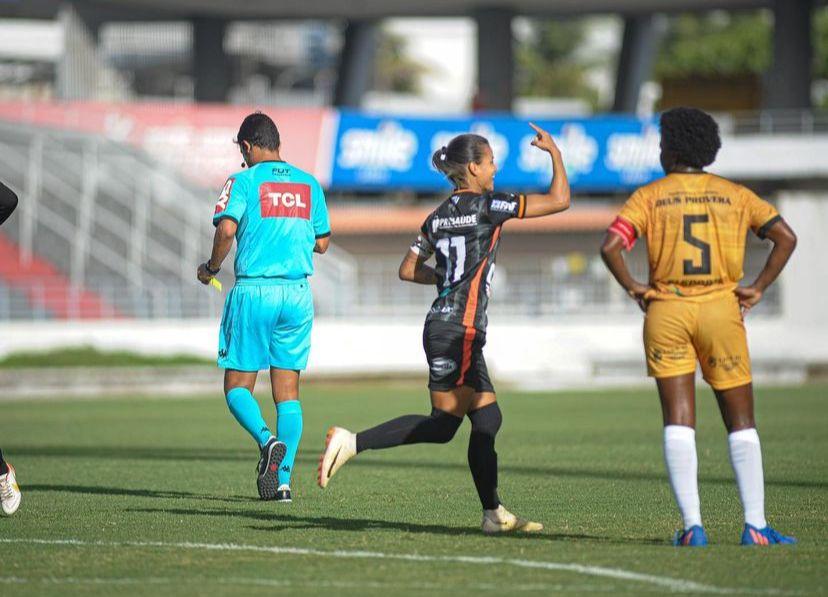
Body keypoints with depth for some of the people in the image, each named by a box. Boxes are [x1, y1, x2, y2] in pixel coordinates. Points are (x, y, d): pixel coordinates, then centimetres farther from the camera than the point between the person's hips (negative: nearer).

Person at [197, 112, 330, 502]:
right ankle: (282, 481, 0)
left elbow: (227, 228, -17)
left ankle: (267, 441, -22)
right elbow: (322, 243, 15)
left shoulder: (244, 181, -3)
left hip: (254, 291, -4)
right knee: (288, 390, 7)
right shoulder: (309, 184, 11)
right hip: (298, 293, 4)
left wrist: (211, 267, 0)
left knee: (237, 385, 5)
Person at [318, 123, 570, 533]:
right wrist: (554, 152, 5)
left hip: (442, 326, 9)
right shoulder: (486, 206, -8)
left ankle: (493, 513, 6)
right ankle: (352, 442, -16)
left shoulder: (439, 217, 12)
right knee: (443, 425, -9)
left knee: (488, 419, 8)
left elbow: (408, 270, 16)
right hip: (460, 330, -9)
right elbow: (559, 200, -7)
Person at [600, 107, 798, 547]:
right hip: (721, 309, 1)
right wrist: (758, 288, 2)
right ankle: (755, 525, 2)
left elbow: (610, 246, -10)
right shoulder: (734, 195, 7)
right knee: (741, 422, 8)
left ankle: (692, 526, -8)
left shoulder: (648, 197, 2)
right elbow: (785, 237, -1)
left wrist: (633, 288, 2)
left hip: (666, 312, -1)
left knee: (678, 422, 1)